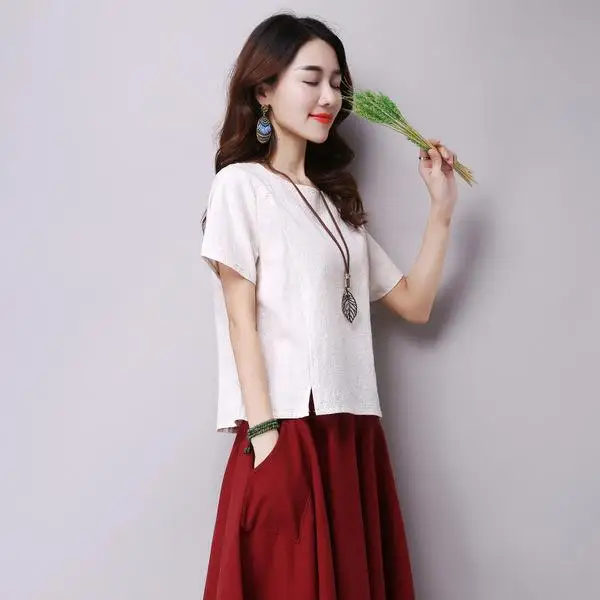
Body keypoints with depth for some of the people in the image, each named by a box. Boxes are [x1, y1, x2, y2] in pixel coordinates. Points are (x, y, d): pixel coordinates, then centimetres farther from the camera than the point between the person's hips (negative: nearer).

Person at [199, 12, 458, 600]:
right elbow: (242, 319, -7)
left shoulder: (336, 200, 19)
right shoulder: (241, 184, 0)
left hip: (354, 431, 6)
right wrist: (264, 433, -15)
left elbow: (414, 303, 18)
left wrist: (441, 206, 11)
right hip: (288, 430, -6)